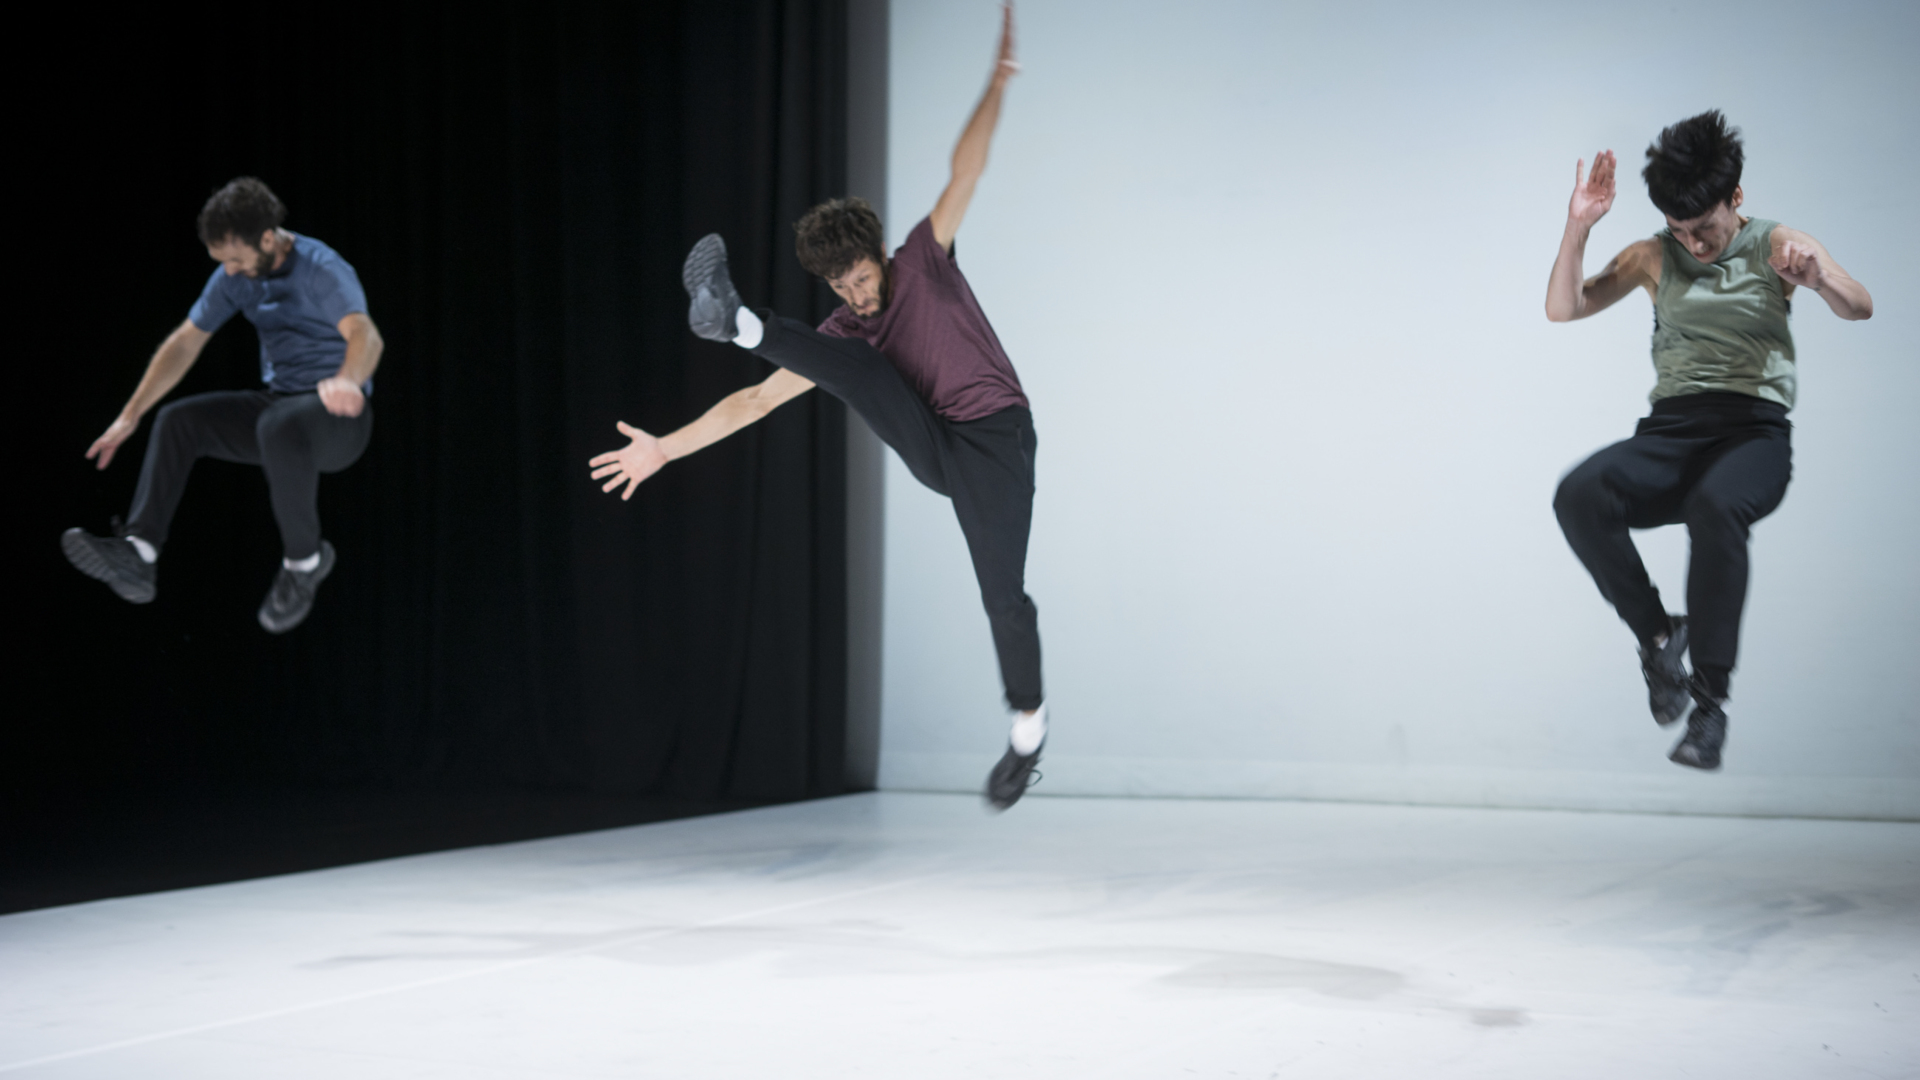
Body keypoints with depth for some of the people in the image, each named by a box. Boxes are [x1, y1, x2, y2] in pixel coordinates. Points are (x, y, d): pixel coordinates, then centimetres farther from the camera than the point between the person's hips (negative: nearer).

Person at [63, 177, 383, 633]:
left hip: (338, 417, -7)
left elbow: (366, 335, -37)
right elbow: (185, 343, 11)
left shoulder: (322, 270, -19)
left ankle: (304, 561, -18)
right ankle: (138, 553, -24)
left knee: (278, 427, -38)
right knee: (178, 420, -12)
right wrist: (129, 416, 8)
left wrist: (346, 380, -61)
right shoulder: (235, 277, 3)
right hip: (277, 401, 7)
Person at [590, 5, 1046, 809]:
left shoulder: (923, 260, -2)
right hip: (932, 453, 3)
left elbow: (965, 171, -11)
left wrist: (999, 81, -20)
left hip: (996, 444, -3)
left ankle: (1028, 729, 11)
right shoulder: (842, 332, 4)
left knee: (1003, 597, -9)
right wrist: (664, 448, -5)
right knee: (858, 367, -20)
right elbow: (756, 401, 1)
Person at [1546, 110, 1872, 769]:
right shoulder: (1654, 257, 17)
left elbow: (1859, 308, -6)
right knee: (1579, 496, -31)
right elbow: (1562, 309, 11)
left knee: (1714, 506, -40)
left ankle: (1711, 701, -32)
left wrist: (1819, 278, -29)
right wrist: (1578, 227, -4)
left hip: (1755, 427, -3)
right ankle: (1657, 634, -13)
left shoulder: (1774, 246, 8)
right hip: (1670, 430, 3)